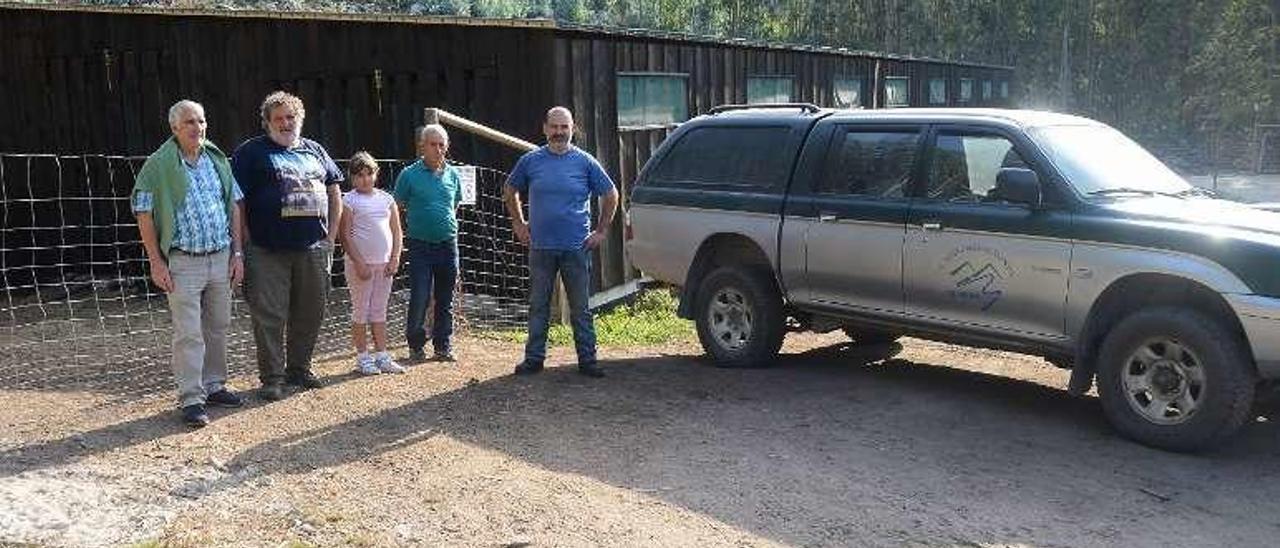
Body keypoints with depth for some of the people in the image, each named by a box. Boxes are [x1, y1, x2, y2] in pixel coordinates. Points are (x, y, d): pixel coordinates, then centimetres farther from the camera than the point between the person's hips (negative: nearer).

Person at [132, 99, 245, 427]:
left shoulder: (217, 159, 9)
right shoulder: (159, 164, -6)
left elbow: (234, 205, 13)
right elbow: (144, 214, -6)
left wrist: (237, 252, 8)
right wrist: (156, 262, -10)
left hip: (221, 258, 5)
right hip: (183, 262, -5)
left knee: (218, 328, 13)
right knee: (189, 334, -4)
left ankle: (213, 386, 26)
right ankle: (191, 399, 2)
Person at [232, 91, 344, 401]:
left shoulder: (313, 150, 16)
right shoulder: (251, 152, 3)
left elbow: (334, 193, 18)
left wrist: (331, 236, 9)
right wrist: (245, 246, -8)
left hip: (314, 249, 4)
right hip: (268, 252, -4)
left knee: (311, 313, 10)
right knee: (269, 315, -2)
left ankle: (299, 368, 25)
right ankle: (272, 377, 7)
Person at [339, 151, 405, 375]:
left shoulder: (386, 199, 9)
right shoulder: (349, 201, -5)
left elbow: (396, 231, 9)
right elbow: (345, 235, -9)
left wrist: (395, 259, -1)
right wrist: (359, 263, -14)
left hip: (385, 263, 4)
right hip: (360, 264, -4)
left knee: (379, 311, 10)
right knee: (361, 311, 3)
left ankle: (382, 356, 15)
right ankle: (363, 357, 10)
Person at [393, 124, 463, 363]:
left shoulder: (453, 175, 8)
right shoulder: (409, 175, -3)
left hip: (448, 244, 3)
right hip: (420, 246, -3)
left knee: (445, 300, 9)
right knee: (419, 299, -5)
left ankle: (443, 346, 19)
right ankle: (416, 346, 11)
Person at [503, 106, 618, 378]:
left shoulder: (585, 162, 1)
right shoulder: (530, 161, 5)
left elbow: (611, 195, 9)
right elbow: (510, 191, 19)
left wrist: (601, 231, 4)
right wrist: (518, 224, 12)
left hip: (577, 248, -1)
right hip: (540, 247, 1)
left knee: (580, 308, 4)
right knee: (538, 307, 9)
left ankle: (587, 359, 11)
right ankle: (534, 358, 18)